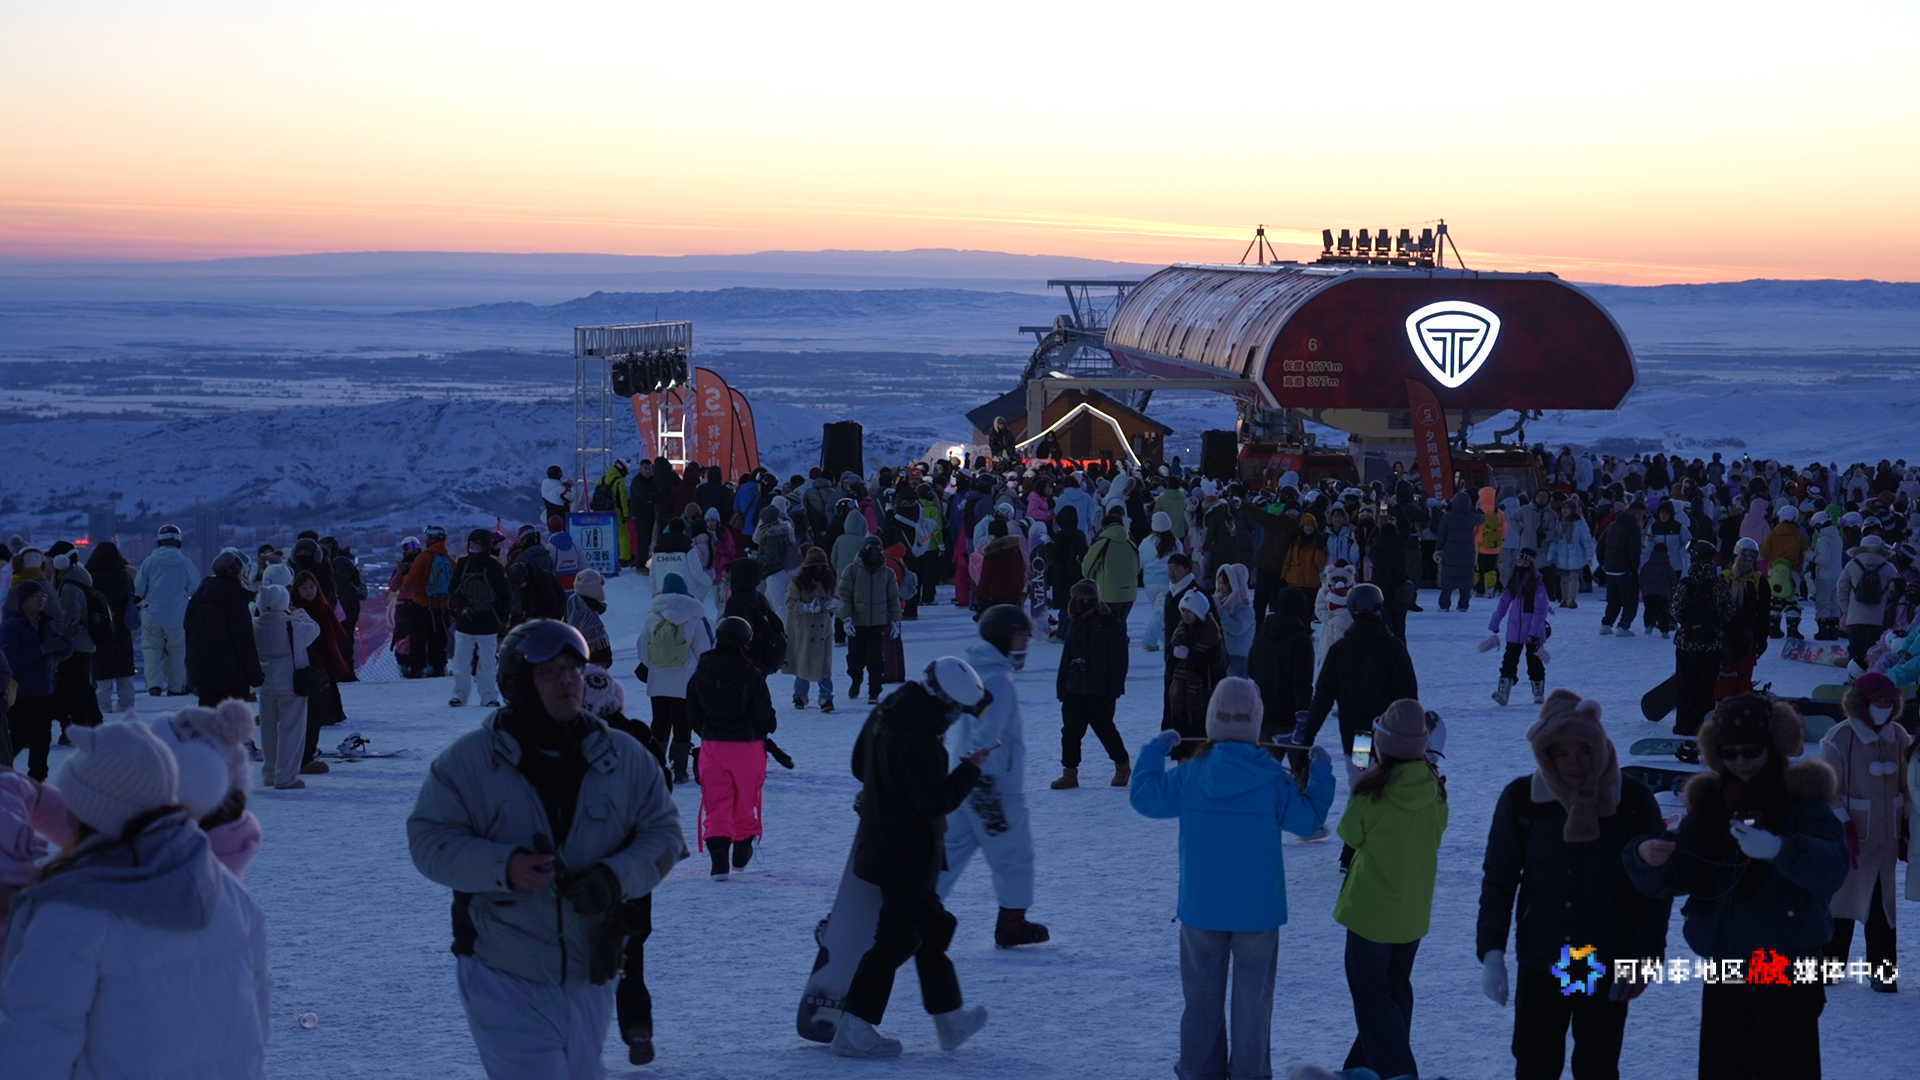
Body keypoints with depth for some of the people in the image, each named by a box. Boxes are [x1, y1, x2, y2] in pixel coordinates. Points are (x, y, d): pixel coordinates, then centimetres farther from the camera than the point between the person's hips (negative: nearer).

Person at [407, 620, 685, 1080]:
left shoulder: (625, 758, 2)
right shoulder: (470, 759, -5)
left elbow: (664, 834, 6)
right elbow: (428, 839, -6)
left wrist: (617, 878, -15)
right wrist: (503, 867, -23)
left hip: (588, 975, 4)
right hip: (503, 976, -4)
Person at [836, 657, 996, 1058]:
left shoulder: (884, 714, 2)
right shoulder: (921, 744, -28)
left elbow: (860, 766, 14)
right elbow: (937, 803, -24)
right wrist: (970, 769, -15)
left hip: (881, 842, 10)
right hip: (910, 856, -10)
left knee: (931, 927, 20)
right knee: (897, 939, 0)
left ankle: (950, 1018, 31)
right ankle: (854, 1030, 3)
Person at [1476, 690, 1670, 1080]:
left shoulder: (1634, 800, -8)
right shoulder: (1521, 799, -6)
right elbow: (1498, 878, -1)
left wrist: (1645, 958, -6)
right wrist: (1491, 952, -8)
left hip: (1606, 967, -1)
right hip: (1540, 963, 1)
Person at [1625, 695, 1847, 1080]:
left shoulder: (1801, 798, -6)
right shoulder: (1708, 801, 8)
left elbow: (1833, 868, -21)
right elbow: (1674, 878, 7)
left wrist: (1779, 850, -40)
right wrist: (1646, 858, -16)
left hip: (1788, 965, -5)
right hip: (1724, 966, 5)